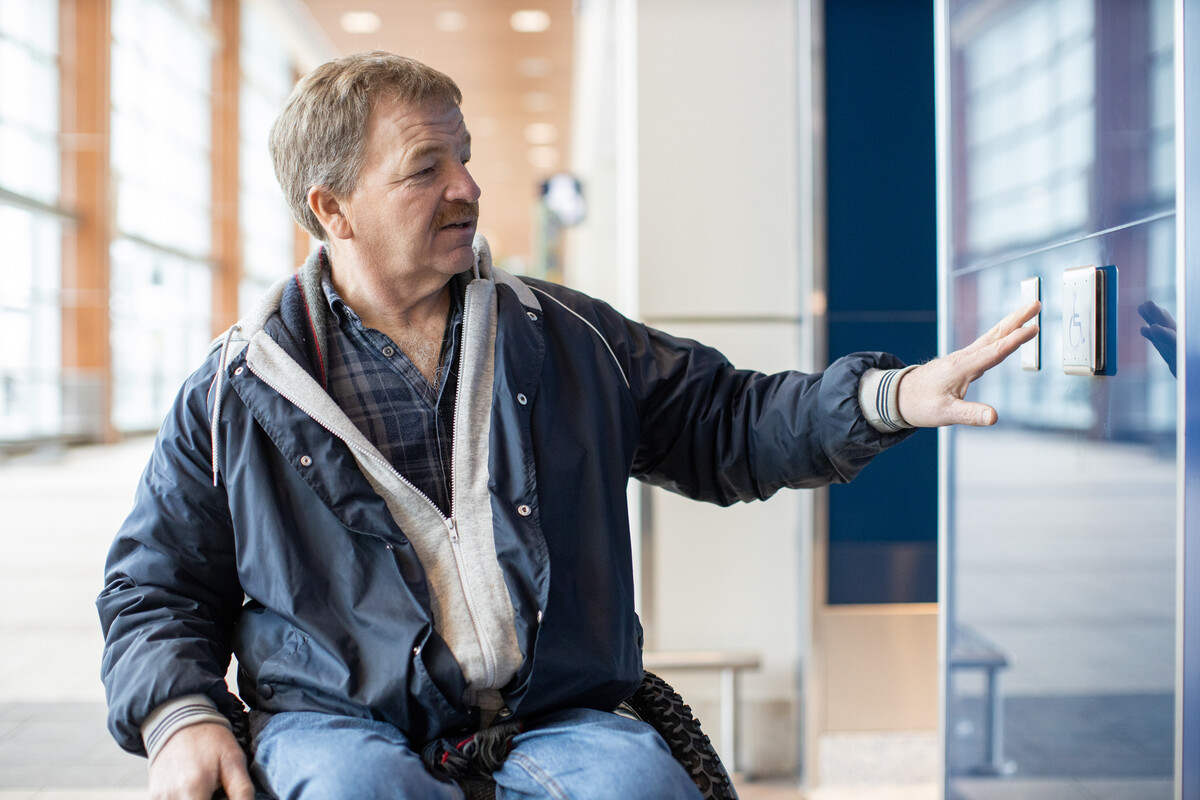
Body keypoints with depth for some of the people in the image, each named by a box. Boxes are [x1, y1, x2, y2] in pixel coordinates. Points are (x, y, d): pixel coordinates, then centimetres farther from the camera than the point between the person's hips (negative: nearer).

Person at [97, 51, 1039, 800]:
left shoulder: (566, 340, 14)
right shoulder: (237, 392, 8)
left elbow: (723, 424, 17)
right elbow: (157, 588, 14)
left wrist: (891, 396, 2)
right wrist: (179, 718, -6)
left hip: (554, 721, 2)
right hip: (344, 722, -1)